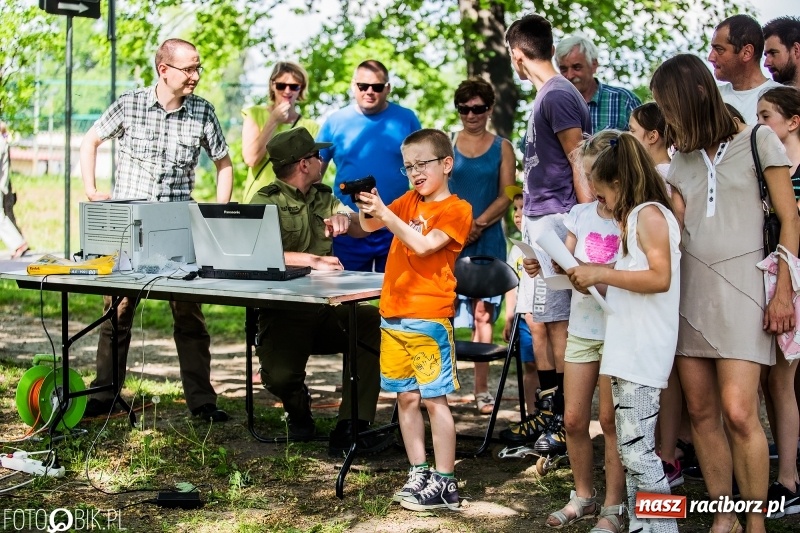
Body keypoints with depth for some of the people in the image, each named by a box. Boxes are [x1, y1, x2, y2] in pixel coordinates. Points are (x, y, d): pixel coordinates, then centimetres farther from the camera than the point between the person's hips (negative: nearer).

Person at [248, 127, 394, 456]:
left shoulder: (322, 197, 18)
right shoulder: (267, 201, -2)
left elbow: (362, 230, 13)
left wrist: (344, 218, -10)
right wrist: (312, 260, -23)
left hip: (326, 311, 6)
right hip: (284, 316, -5)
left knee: (374, 323, -24)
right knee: (280, 376, -32)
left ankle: (350, 429, -23)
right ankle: (299, 411, 8)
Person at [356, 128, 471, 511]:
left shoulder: (456, 209, -6)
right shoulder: (409, 201, 14)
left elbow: (423, 245, -18)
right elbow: (369, 226, 6)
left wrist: (384, 213, -24)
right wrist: (367, 208, -15)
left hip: (429, 318, -7)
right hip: (393, 315, 7)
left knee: (434, 398, -4)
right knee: (406, 398, 10)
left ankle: (444, 483, 0)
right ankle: (418, 474, 20)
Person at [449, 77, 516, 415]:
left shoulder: (502, 148, 8)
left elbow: (506, 196, 2)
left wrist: (477, 225, -11)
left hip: (487, 241, 0)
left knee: (483, 313, 1)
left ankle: (482, 390, 5)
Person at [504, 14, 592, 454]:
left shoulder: (558, 96, -14)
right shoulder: (547, 95, 16)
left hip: (555, 219, -10)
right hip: (539, 219, 10)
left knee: (555, 319, -5)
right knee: (538, 319, 14)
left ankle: (566, 420, 3)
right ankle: (549, 411, 23)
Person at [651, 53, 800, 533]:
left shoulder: (758, 141, 1)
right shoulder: (681, 161, 15)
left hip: (741, 288, -5)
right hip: (690, 290, 5)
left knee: (738, 412, -14)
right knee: (701, 412, 2)